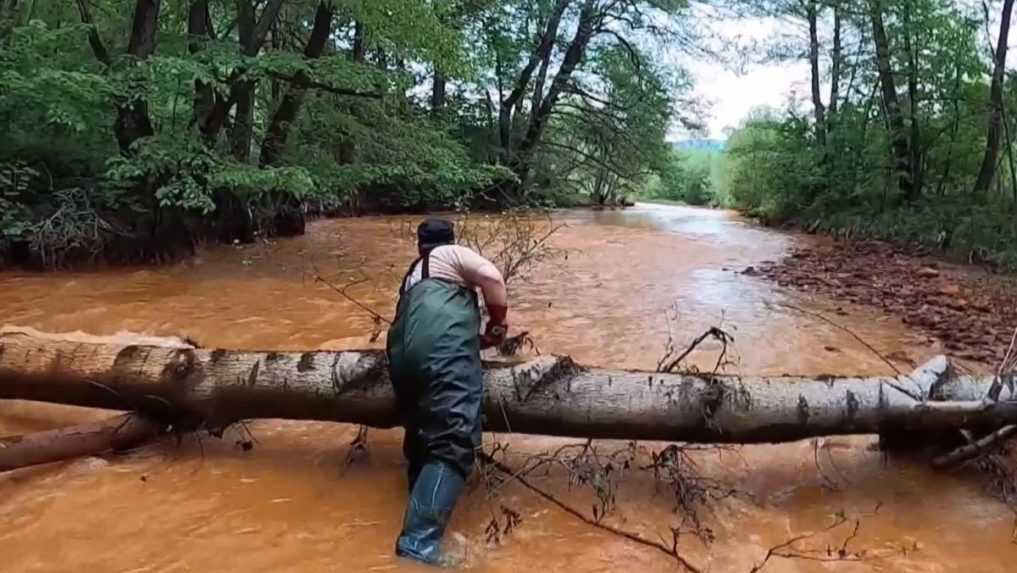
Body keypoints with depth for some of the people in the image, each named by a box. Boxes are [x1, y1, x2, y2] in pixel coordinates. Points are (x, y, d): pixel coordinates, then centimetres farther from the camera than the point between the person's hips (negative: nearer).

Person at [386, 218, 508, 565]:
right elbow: (492, 277, 2)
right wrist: (498, 323, 15)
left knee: (423, 440, 20)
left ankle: (419, 535, 28)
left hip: (403, 354, 8)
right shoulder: (452, 254, 19)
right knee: (454, 442, -16)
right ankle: (420, 542, -28)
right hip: (443, 347, -8)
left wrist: (476, 338, 53)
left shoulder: (412, 276, 39)